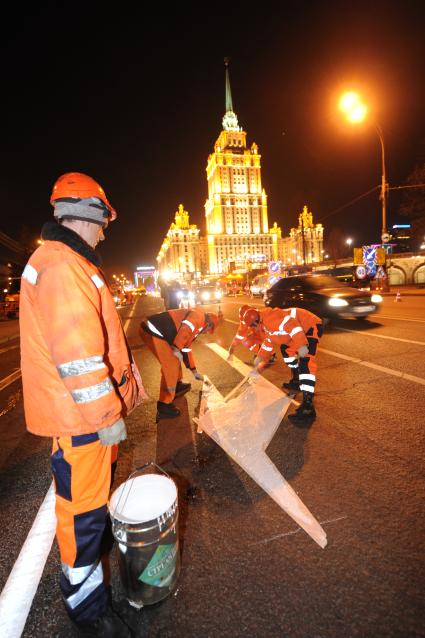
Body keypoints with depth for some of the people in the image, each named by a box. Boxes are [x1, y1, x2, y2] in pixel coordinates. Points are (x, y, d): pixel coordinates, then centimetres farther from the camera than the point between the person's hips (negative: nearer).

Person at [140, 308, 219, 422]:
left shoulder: (195, 326, 28)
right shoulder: (199, 316, -2)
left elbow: (187, 348, 34)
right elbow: (184, 330, -22)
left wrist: (194, 371, 39)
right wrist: (176, 349, -13)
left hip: (154, 330, 10)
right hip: (153, 332, -10)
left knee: (173, 359, 25)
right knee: (170, 366, -5)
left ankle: (177, 385, 45)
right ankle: (164, 406, 3)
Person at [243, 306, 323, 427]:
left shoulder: (269, 317, -17)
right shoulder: (268, 326, 17)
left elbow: (289, 323, -31)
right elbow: (268, 344, 29)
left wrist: (301, 345, -37)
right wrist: (258, 365, 36)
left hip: (312, 326, -11)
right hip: (303, 328, 11)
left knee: (304, 362, -22)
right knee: (286, 349, 25)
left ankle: (308, 407, -27)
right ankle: (297, 381, 33)